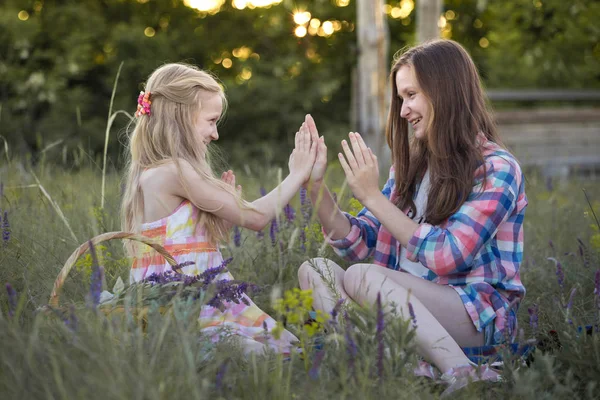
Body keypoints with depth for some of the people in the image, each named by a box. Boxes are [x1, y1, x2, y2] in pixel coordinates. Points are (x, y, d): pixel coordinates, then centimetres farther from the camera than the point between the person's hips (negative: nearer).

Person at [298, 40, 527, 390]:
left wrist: (372, 197, -14)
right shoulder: (411, 164, 13)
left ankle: (465, 375, -29)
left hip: (479, 312, -7)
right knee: (315, 271, -14)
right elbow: (359, 245, 11)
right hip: (409, 304, 7)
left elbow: (446, 258, -17)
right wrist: (317, 186, -2)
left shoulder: (496, 169, -7)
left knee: (361, 277, -28)